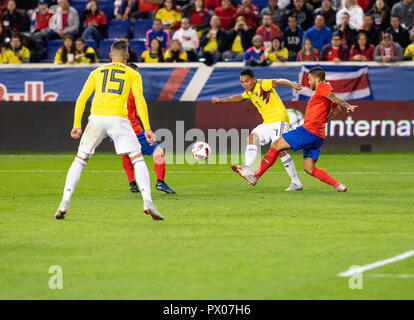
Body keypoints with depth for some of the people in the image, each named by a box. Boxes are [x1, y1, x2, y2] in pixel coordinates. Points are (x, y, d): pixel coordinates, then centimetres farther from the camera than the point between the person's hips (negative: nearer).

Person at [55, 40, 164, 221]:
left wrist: (77, 125, 17)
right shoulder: (133, 74, 14)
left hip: (96, 117, 2)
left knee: (80, 160, 12)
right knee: (137, 160, 4)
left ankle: (64, 204, 3)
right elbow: (139, 100, 0)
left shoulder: (96, 72, 21)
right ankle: (147, 203, -12)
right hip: (118, 118, -2)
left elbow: (81, 99, 15)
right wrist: (147, 128, -4)